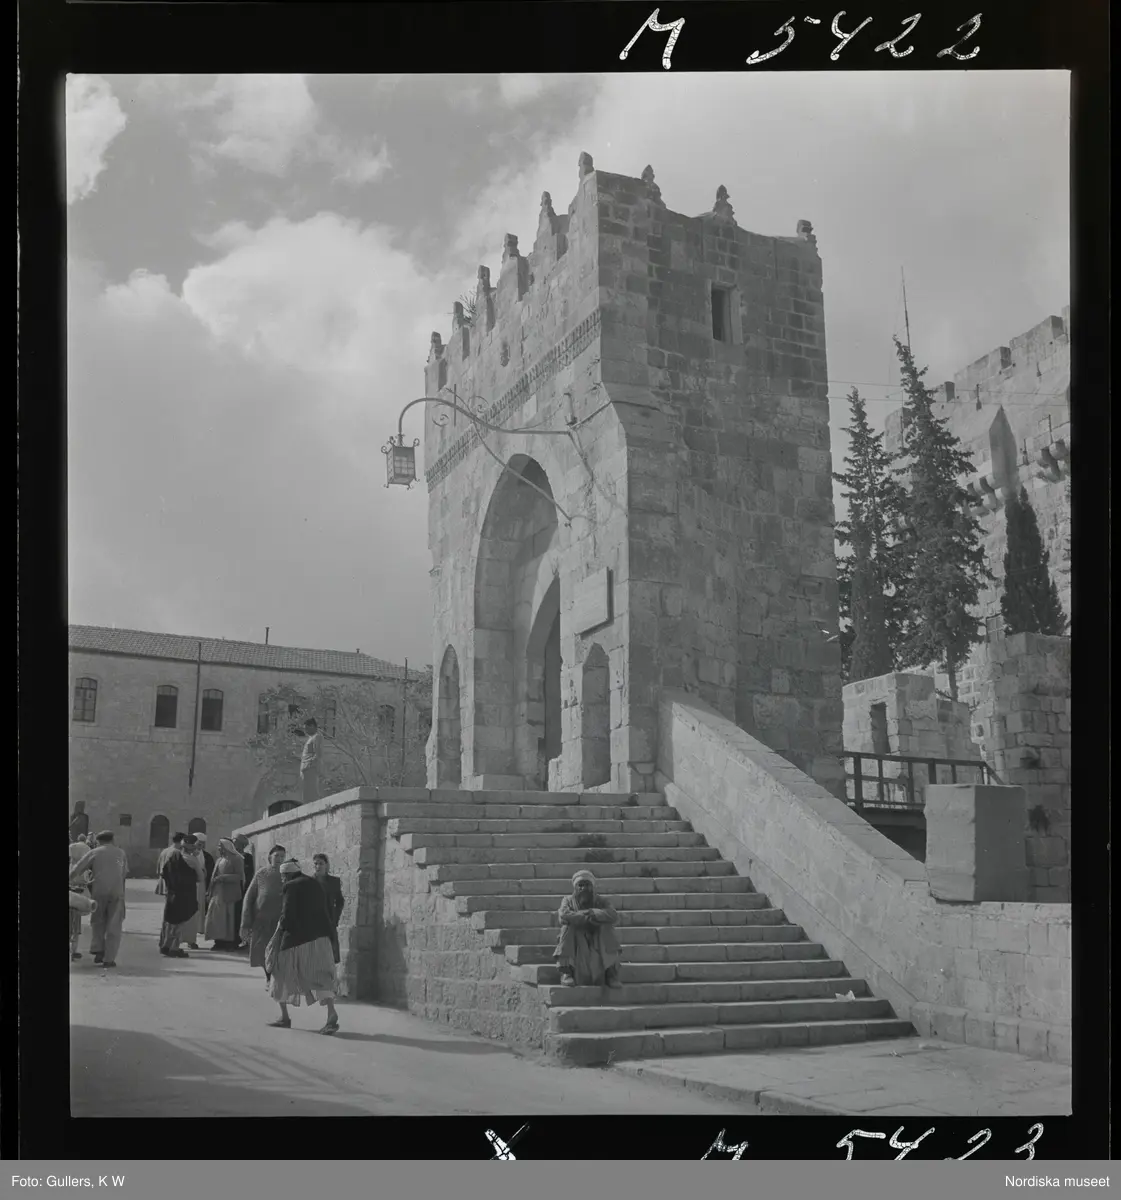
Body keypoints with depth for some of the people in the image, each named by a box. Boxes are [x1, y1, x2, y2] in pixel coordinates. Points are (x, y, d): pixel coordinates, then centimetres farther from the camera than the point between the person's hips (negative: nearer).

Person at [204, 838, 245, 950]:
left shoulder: (236, 859, -5)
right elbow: (215, 876, 18)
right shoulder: (219, 859, 17)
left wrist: (222, 877, -17)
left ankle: (231, 942, 1)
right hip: (217, 894, 7)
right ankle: (219, 941, 7)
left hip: (229, 895, -7)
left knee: (228, 919, -5)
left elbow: (239, 876, -11)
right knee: (216, 918, 2)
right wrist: (210, 892, 10)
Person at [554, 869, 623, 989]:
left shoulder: (599, 901, 6)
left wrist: (593, 913, -25)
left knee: (606, 927, -23)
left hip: (596, 944, 1)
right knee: (568, 927, -26)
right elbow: (563, 916, -22)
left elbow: (614, 917, -15)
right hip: (574, 944, -1)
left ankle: (611, 973, -23)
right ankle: (566, 972, -29)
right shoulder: (568, 900, 4)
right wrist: (587, 917, -23)